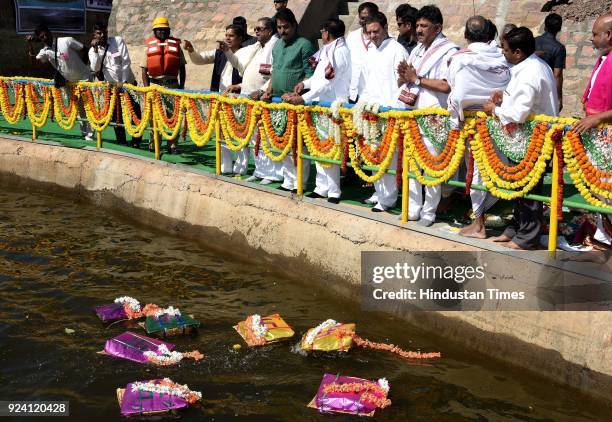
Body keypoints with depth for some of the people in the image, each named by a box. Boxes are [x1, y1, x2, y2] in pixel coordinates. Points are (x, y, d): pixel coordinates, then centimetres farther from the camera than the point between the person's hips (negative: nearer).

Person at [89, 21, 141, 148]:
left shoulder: (118, 41, -5)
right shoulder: (93, 50, 0)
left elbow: (126, 62, -8)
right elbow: (95, 69, -14)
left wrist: (123, 81, -15)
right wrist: (95, 49, -20)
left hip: (127, 83, -1)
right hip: (112, 86, 1)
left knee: (135, 112, -5)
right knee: (116, 115, 2)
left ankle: (136, 141, 6)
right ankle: (121, 141, 13)